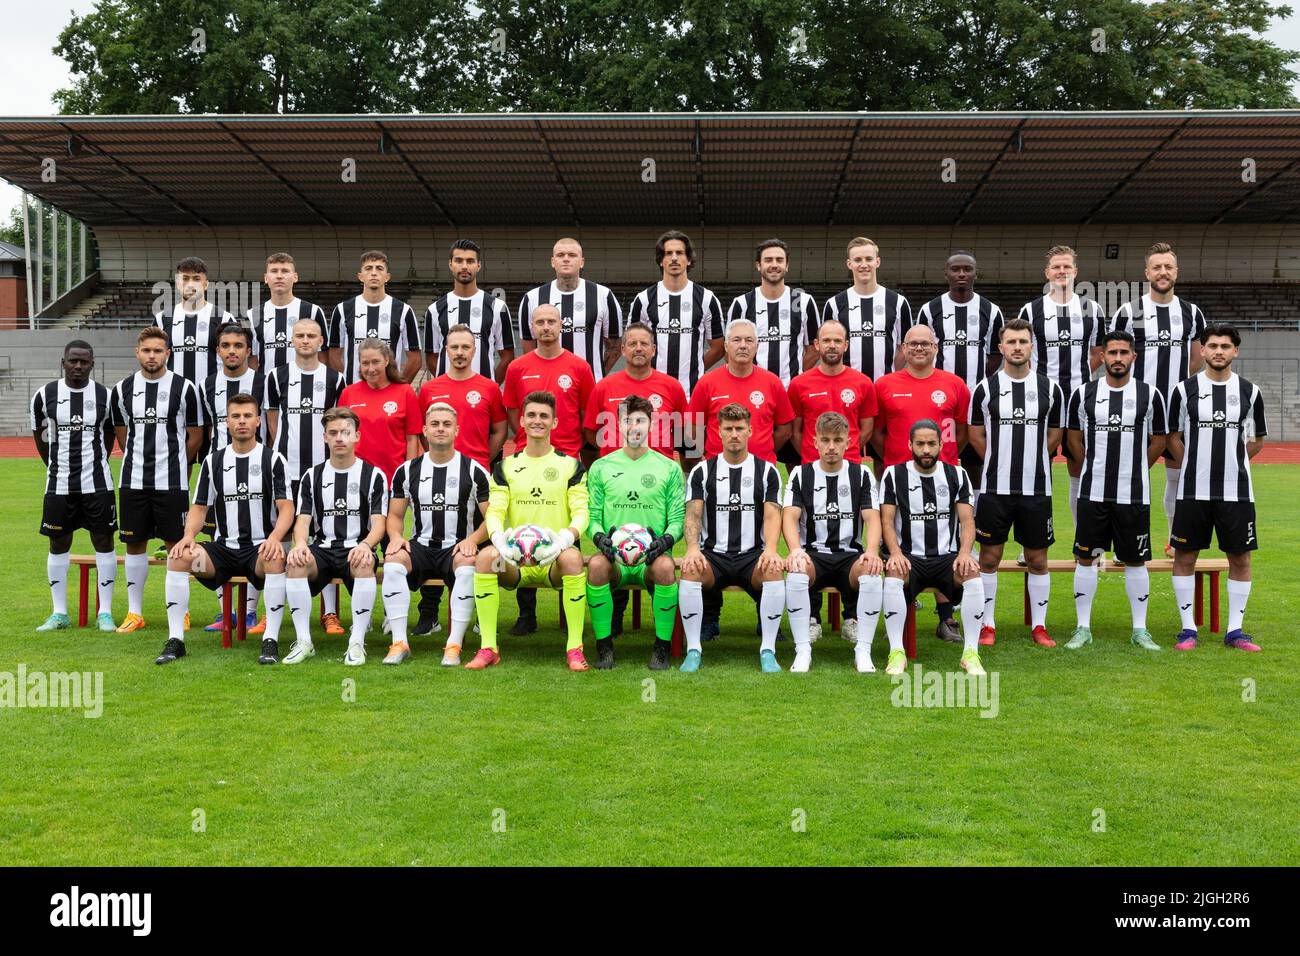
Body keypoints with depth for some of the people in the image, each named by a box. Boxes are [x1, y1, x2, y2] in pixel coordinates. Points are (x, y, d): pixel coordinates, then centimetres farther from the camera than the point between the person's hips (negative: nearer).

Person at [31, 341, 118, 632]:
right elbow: (40, 435, 12)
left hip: (97, 484, -1)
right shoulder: (45, 395, -1)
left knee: (104, 542, 1)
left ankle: (105, 613, 9)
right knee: (58, 545, 7)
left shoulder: (105, 396, -1)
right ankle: (59, 613, 18)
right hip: (59, 485, 1)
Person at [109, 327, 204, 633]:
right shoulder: (122, 389, 5)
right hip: (133, 481, 3)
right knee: (134, 543, 7)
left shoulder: (184, 388, -3)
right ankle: (135, 612, 16)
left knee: (176, 543, 2)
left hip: (172, 482, -3)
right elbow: (122, 434, 17)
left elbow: (195, 436, 4)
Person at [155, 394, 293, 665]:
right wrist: (188, 536, -9)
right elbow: (200, 507, 12)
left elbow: (286, 507, -5)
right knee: (179, 557, -23)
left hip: (260, 548, -3)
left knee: (276, 559, -38)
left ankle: (271, 640, -31)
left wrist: (275, 538, -25)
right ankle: (175, 639, -17)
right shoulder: (213, 461, 11)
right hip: (223, 548, 3)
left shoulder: (273, 459, 2)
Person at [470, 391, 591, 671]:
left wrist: (566, 537, -23)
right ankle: (488, 648, -24)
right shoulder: (505, 467, 14)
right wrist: (498, 537, -21)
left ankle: (574, 649, -28)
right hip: (514, 559, 2)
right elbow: (495, 511, 4)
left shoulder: (571, 466, 10)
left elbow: (581, 512, 0)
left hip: (555, 557, -1)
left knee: (572, 556, -36)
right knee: (486, 556, -30)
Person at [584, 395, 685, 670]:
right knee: (596, 565, -35)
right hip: (613, 554, 1)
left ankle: (662, 647, -19)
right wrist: (600, 537, -12)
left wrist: (665, 539, -13)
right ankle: (604, 645, -18)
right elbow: (592, 515, 10)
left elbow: (678, 518, 8)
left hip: (651, 556, 0)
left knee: (665, 567, -36)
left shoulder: (669, 468, 11)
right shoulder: (601, 467, 13)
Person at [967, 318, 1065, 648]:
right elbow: (975, 434, 8)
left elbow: (1055, 435, 13)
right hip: (995, 488, -1)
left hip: (1037, 488, 1)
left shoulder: (1049, 388, 4)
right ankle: (987, 624, 14)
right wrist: (1000, 463, 9)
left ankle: (1039, 625, 17)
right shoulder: (986, 388, 0)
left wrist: (1029, 459, 10)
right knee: (989, 556, 4)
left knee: (1038, 559, 7)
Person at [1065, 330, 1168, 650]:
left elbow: (1158, 441, 11)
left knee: (1136, 561, 6)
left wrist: (1134, 469, 12)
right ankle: (1083, 628, 12)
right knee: (1086, 558, 3)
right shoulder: (1084, 394, 2)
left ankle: (1140, 630, 16)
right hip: (1093, 492, 0)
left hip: (1134, 495, 0)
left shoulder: (1150, 395, 1)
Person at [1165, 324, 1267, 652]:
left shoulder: (1249, 391, 5)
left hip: (1237, 491, 1)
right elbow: (1173, 436, 8)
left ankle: (1235, 630, 15)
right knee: (1185, 555, 1)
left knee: (1240, 557, 4)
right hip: (1193, 490, -1)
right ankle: (1188, 628, 12)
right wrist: (1194, 467, 6)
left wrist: (1231, 462, 8)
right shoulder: (1184, 389, 0)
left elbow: (1257, 440, 15)